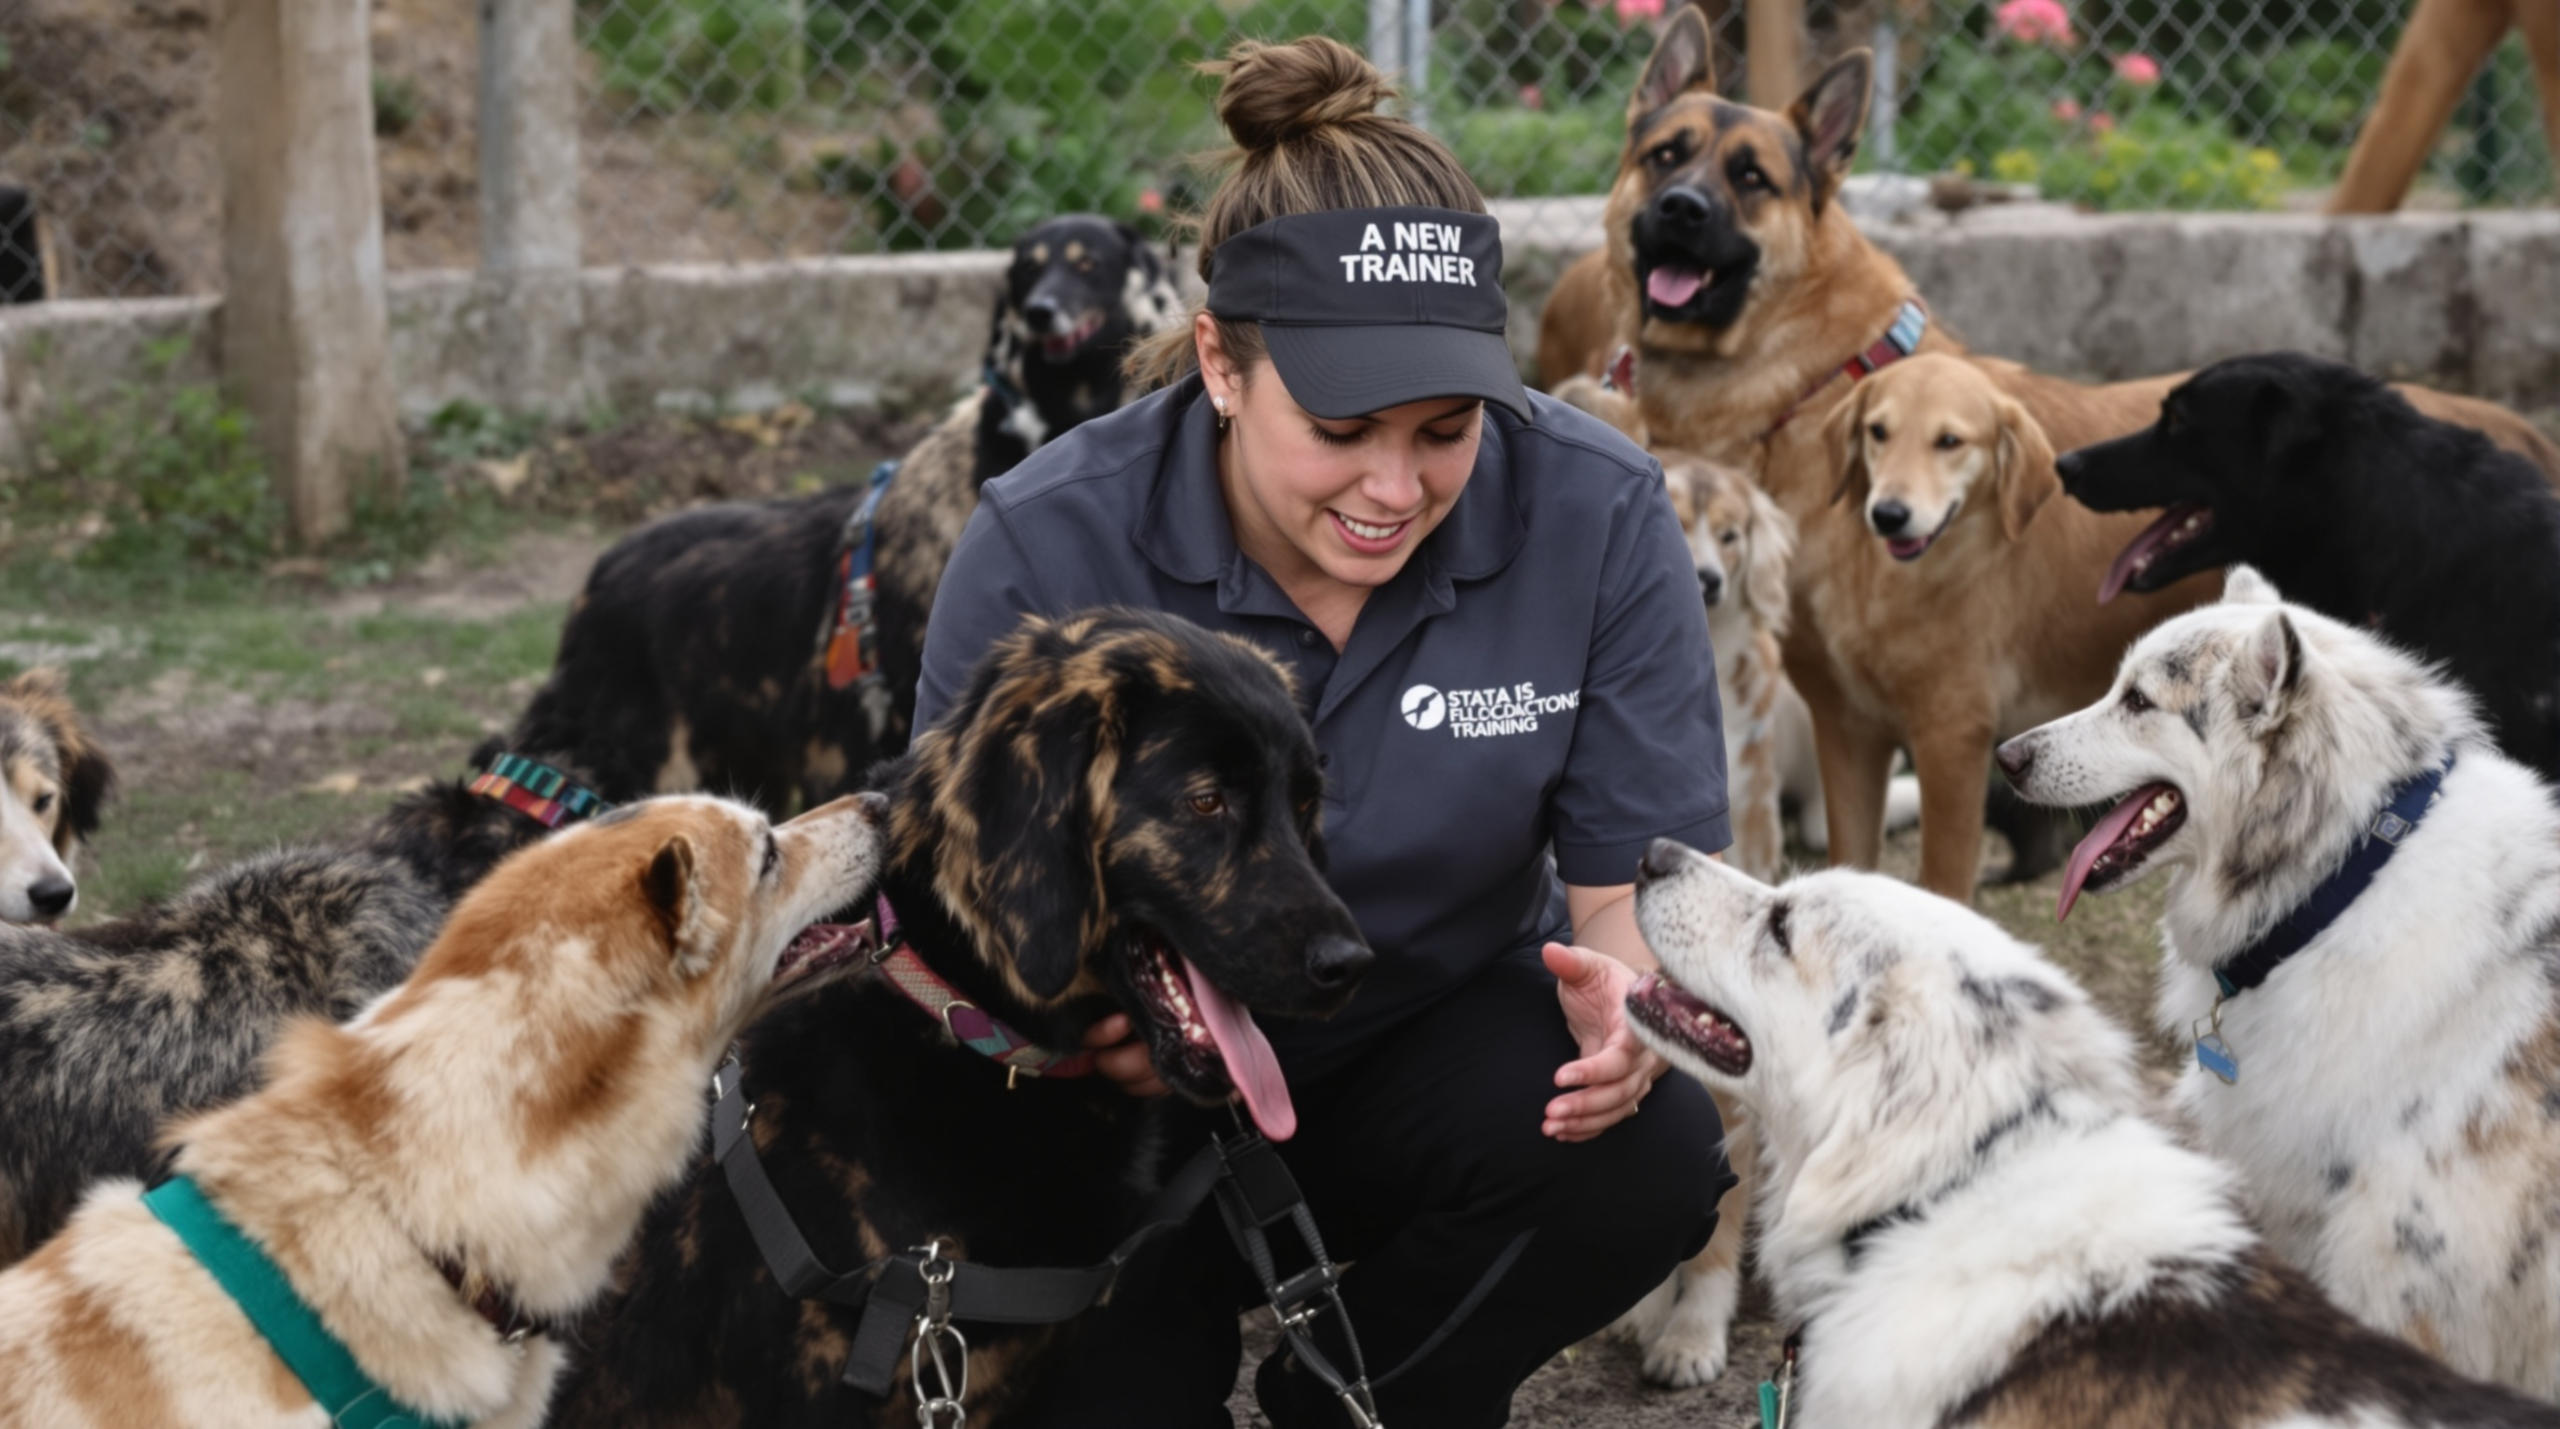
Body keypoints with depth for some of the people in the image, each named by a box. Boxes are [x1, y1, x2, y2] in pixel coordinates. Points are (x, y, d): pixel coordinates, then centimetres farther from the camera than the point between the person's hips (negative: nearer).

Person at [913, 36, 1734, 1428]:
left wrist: (1632, 999, -35)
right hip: (1130, 1104, -1)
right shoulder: (1044, 551, -20)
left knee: (1650, 1152, -29)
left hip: (1441, 1045, 2)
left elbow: (1642, 873, -10)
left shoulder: (1595, 518, -17)